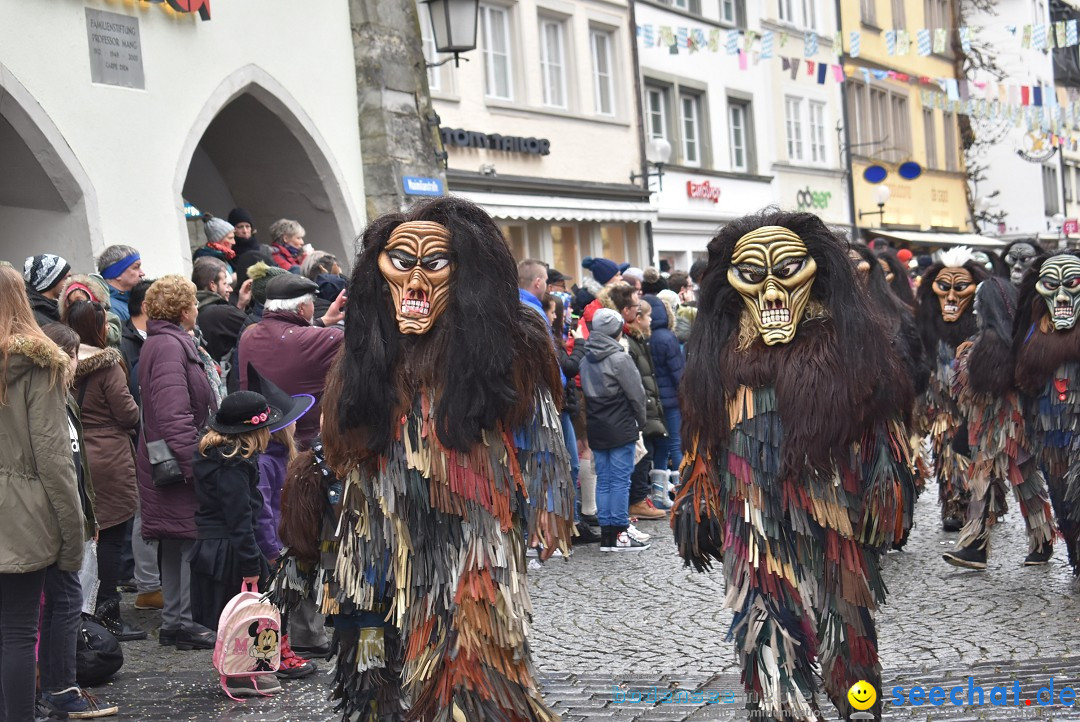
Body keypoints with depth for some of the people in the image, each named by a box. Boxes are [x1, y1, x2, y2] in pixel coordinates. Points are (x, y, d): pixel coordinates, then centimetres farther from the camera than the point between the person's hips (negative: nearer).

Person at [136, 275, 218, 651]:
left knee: (176, 542, 14)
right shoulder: (169, 347, -17)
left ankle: (175, 619, 22)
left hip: (169, 461, 11)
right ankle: (182, 621, -1)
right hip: (176, 463, -11)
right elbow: (174, 415, -24)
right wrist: (194, 462, -25)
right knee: (188, 538, -6)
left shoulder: (165, 342, 18)